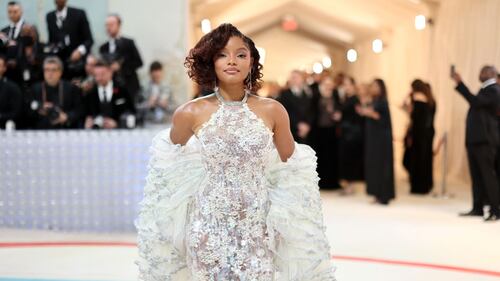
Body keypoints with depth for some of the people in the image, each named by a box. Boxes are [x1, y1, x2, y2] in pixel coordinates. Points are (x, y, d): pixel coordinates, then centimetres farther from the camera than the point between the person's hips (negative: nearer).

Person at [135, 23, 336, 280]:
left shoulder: (272, 111, -4)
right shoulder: (191, 113, -6)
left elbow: (290, 166, 9)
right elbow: (173, 161, 13)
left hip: (257, 230, 0)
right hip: (209, 228, 0)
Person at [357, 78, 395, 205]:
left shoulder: (383, 102, -12)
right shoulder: (374, 101, 13)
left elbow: (385, 120, -18)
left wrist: (371, 113, -26)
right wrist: (364, 112, 6)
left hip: (381, 138, -9)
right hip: (373, 138, 9)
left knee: (381, 165, -7)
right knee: (373, 165, 8)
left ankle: (384, 195, -4)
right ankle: (378, 194, 12)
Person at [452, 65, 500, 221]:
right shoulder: (485, 90, 19)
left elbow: (475, 101, -26)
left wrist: (460, 83, -26)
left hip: (485, 140, -9)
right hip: (475, 140, 9)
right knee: (477, 176, 11)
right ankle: (478, 208, 17)